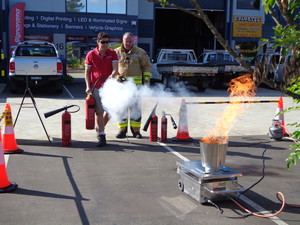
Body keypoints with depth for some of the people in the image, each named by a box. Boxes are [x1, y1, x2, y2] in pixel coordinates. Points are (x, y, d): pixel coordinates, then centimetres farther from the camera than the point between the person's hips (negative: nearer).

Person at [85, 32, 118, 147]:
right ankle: (101, 136, 2)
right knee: (99, 112, -5)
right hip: (96, 88, -2)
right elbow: (87, 72, 3)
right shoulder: (91, 54, -1)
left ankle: (99, 128, 34)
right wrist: (88, 87, -7)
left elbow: (115, 69, -8)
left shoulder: (112, 54, 3)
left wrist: (112, 75, -31)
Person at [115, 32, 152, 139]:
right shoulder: (116, 52, 8)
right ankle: (122, 130, 14)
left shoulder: (140, 52, 6)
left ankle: (136, 130, 11)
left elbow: (147, 66, 10)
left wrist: (146, 80, 3)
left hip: (136, 84, -1)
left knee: (135, 106, 1)